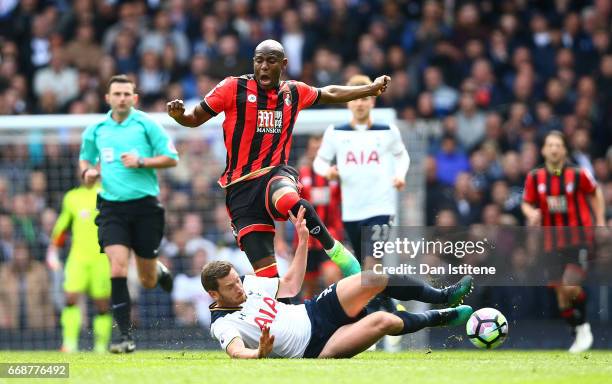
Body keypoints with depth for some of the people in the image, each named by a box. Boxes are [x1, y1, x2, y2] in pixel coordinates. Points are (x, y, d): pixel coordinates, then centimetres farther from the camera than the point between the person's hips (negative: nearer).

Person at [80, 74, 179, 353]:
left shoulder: (146, 124, -2)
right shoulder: (95, 130, 8)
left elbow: (171, 158, -1)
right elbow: (85, 159, 24)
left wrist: (142, 162, -15)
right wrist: (87, 171, 1)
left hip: (145, 205, -1)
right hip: (112, 207, 1)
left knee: (148, 281, 5)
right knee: (117, 268, -17)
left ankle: (160, 272, 45)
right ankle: (125, 336, -13)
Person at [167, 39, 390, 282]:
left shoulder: (294, 92, 10)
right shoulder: (234, 88, -1)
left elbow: (329, 94, 30)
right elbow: (195, 118, 3)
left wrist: (371, 89, 36)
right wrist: (178, 114, -18)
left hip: (276, 173, 1)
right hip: (241, 187, -1)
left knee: (287, 199, -39)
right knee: (265, 271, -10)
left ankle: (334, 249, -21)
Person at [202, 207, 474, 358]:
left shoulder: (247, 283, 6)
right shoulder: (223, 324, -15)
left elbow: (290, 284, 18)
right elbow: (236, 351, -34)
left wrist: (303, 238, 13)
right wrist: (259, 353, -57)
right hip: (315, 349, -7)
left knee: (376, 279, -14)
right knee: (383, 321, -26)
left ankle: (444, 296, 5)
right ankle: (439, 317, 2)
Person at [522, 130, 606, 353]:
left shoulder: (578, 174, -8)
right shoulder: (535, 177, -1)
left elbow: (595, 193, 9)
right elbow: (527, 203, 9)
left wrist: (600, 222, 4)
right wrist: (532, 213, -14)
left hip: (578, 237, -4)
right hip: (552, 241, 4)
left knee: (570, 287, -19)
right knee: (561, 294, 4)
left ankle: (584, 328, 3)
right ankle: (580, 332, 22)